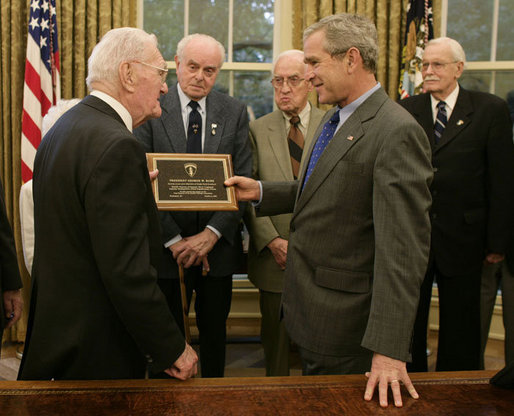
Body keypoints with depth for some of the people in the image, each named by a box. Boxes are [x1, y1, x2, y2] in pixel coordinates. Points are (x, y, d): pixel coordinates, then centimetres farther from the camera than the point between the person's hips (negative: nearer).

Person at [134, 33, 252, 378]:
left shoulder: (235, 112, 3)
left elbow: (243, 180, -1)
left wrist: (212, 234, -11)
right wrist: (174, 240, -12)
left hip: (218, 245, 2)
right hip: (166, 245, -2)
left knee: (215, 330, 14)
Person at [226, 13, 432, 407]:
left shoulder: (397, 132, -23)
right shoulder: (333, 119, 8)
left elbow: (404, 249, -27)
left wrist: (388, 348, -28)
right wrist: (260, 191, 6)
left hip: (344, 318, -9)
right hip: (311, 307, 9)